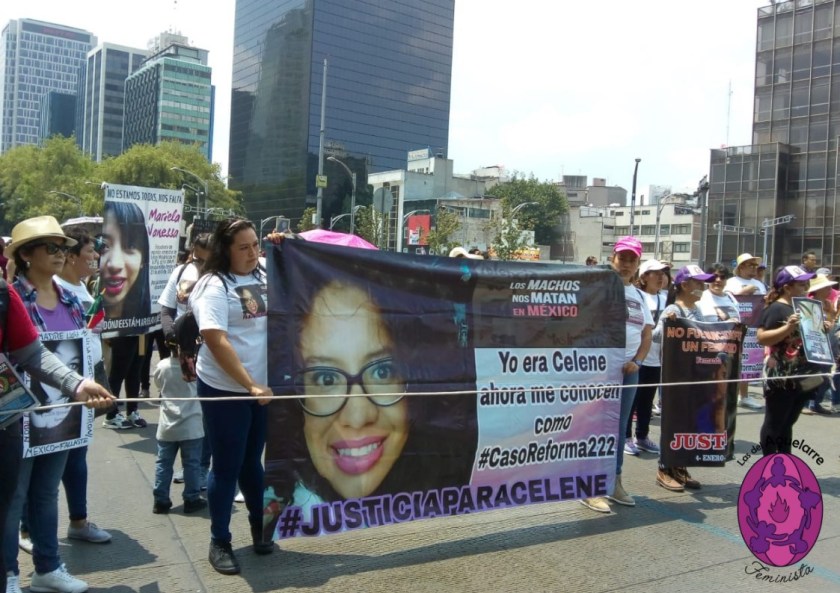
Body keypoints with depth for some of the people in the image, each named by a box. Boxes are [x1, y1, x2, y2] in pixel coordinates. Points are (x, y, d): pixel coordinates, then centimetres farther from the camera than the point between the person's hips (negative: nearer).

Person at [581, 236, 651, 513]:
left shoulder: (639, 295, 14)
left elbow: (647, 335, 14)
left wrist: (636, 361, -2)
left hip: (629, 369, 6)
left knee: (620, 427, 13)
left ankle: (614, 483, 23)